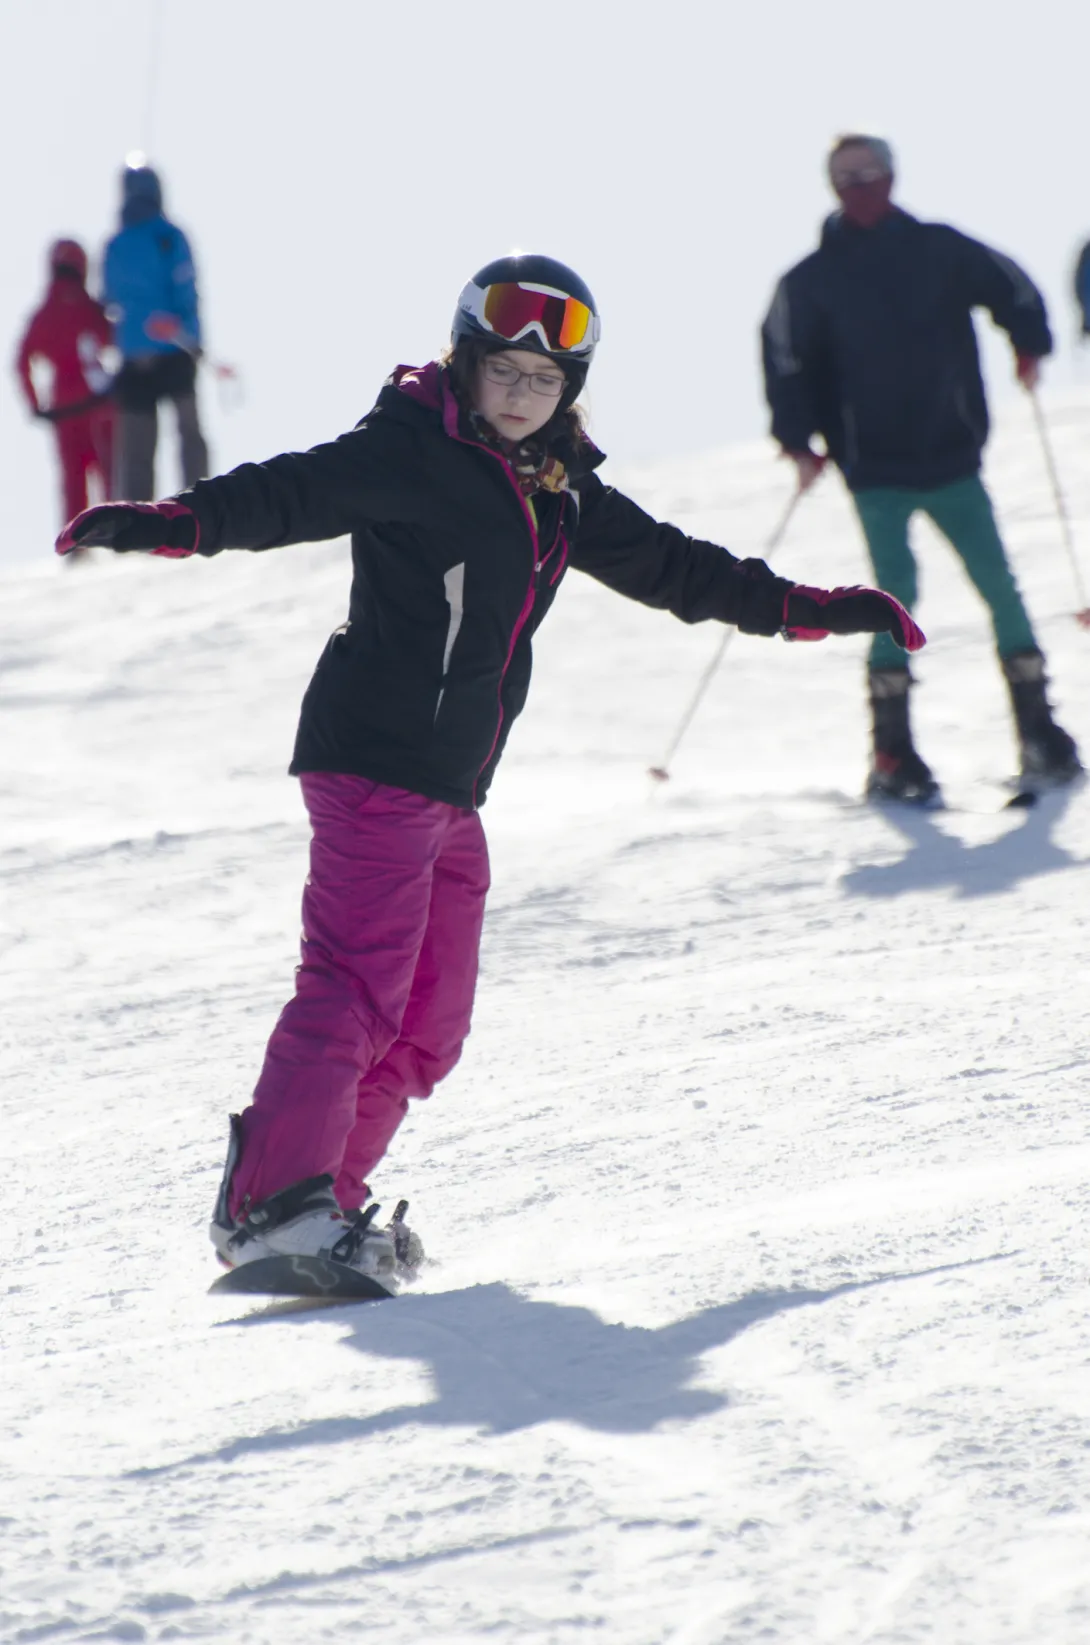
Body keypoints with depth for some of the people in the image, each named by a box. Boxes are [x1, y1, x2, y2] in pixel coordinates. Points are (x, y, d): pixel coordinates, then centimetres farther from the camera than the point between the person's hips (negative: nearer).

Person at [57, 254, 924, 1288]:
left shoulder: (559, 492, 16)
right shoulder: (411, 451, -8)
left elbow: (670, 568, 26)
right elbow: (295, 494, -22)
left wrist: (812, 610, 27)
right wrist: (179, 523, -40)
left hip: (451, 788, 9)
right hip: (374, 762, -9)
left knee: (429, 1021, 10)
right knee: (358, 986, -18)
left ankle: (320, 1203, 14)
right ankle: (272, 1203, -23)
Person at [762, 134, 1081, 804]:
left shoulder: (939, 251, 3)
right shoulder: (814, 279, 1)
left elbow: (1010, 285, 15)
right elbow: (786, 357, 4)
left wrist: (1029, 347, 5)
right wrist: (800, 441, -3)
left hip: (951, 456, 2)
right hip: (876, 468, -2)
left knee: (998, 584, -3)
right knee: (896, 592, -12)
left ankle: (1038, 732, 6)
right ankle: (892, 755, -8)